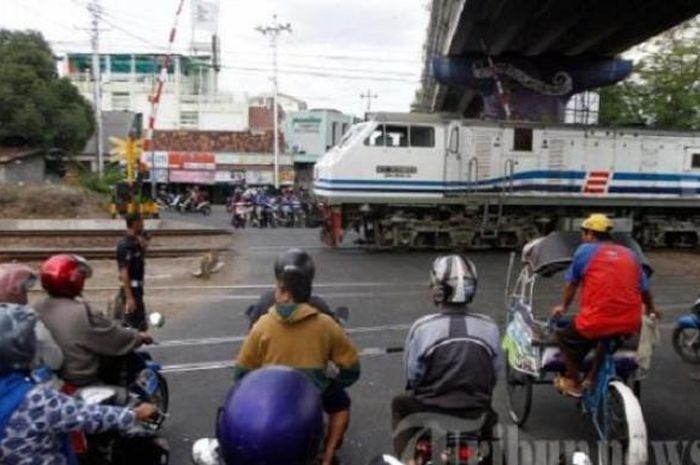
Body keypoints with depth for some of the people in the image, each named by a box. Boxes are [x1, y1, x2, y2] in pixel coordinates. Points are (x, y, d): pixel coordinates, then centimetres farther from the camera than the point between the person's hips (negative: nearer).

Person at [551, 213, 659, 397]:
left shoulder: (585, 250, 5)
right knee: (606, 338, 37)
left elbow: (572, 284, 13)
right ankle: (592, 380, 42)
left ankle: (573, 382, 31)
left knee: (564, 336, 23)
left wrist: (563, 307, 31)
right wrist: (651, 311, 43)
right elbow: (645, 290, 22)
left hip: (595, 322, -5)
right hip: (630, 325, 5)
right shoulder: (630, 254, 15)